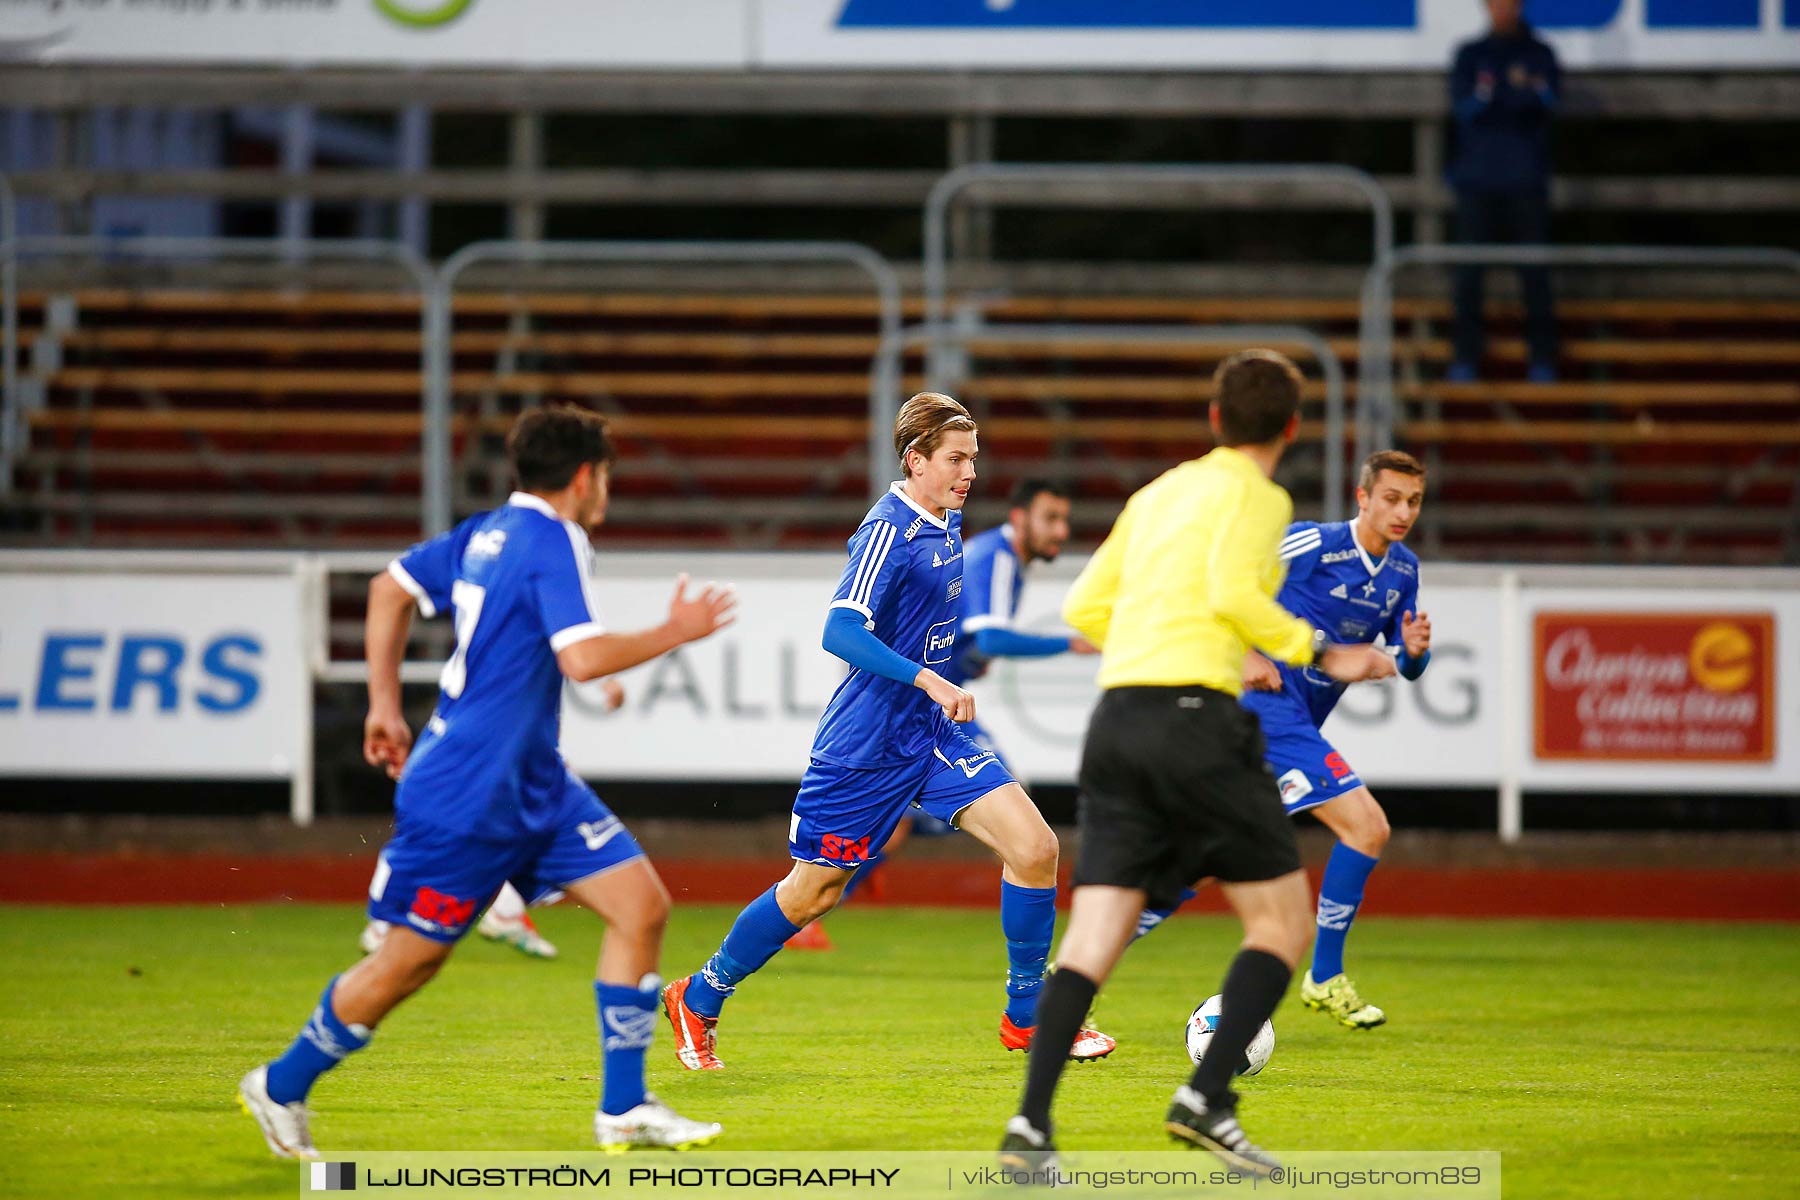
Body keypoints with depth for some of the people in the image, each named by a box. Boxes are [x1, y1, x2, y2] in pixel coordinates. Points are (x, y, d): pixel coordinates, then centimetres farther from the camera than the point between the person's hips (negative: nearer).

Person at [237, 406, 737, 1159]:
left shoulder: (491, 532, 9)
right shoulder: (552, 543, -18)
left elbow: (391, 586, 18)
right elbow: (583, 657, -29)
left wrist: (385, 704, 20)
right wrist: (674, 633, -16)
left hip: (533, 785, 10)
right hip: (468, 798, -10)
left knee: (642, 907, 0)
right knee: (411, 960, 2)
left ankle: (624, 1111, 3)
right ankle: (281, 1088, 21)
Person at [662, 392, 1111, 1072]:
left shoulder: (946, 523, 7)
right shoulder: (888, 531, -19)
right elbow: (841, 632, -28)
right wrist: (926, 679, -34)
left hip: (933, 735, 7)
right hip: (865, 743, -7)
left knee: (1034, 848, -10)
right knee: (813, 892, 6)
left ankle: (1027, 1015, 3)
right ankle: (698, 1002, 27)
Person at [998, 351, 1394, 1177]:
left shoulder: (1157, 495, 21)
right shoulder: (1255, 497, 1)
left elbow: (1085, 609, 24)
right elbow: (1233, 591, -15)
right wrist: (1318, 654, -6)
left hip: (1117, 716, 7)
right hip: (1193, 716, -7)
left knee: (1092, 937, 1)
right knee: (1283, 923, 4)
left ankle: (1030, 1124, -13)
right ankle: (1205, 1101, -9)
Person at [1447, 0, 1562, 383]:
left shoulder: (1539, 54, 6)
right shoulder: (1470, 55, 9)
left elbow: (1552, 101, -10)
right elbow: (1460, 106, -4)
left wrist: (1535, 90, -34)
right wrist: (1480, 97, -27)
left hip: (1526, 179, -1)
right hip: (1477, 176, 1)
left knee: (1534, 271, -4)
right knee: (1469, 269, -2)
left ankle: (1542, 357, 0)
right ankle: (1466, 357, 3)